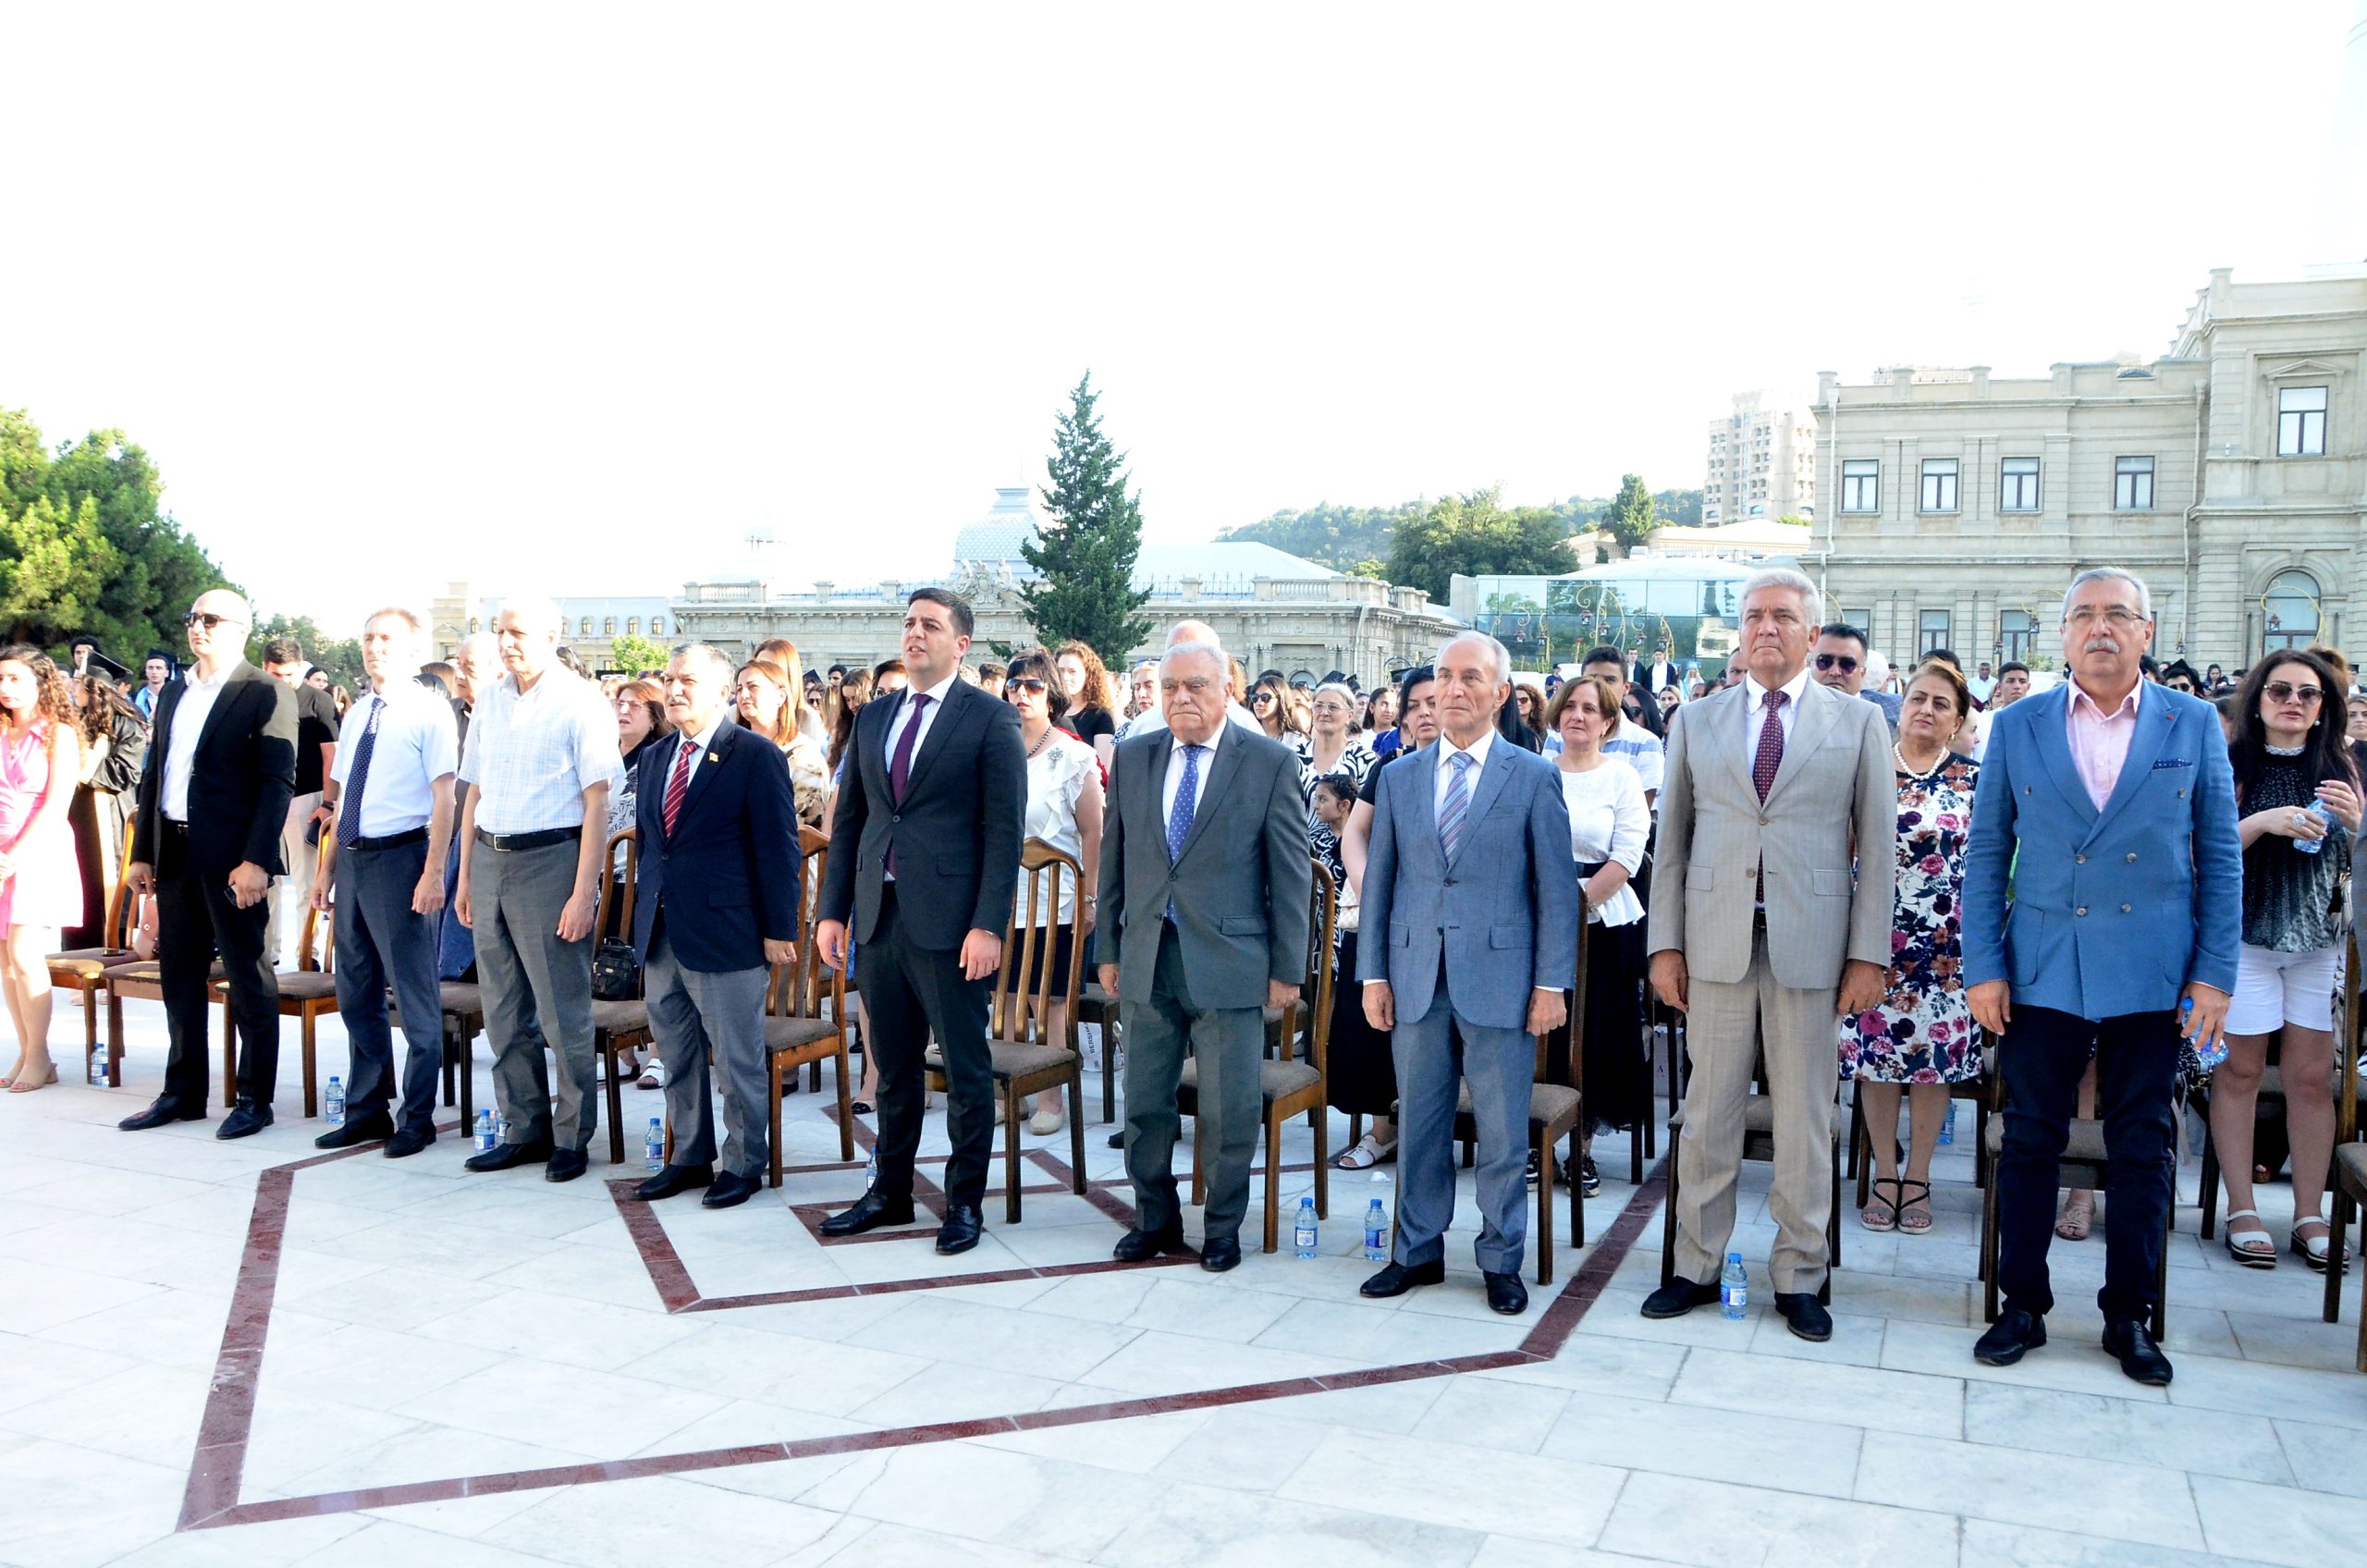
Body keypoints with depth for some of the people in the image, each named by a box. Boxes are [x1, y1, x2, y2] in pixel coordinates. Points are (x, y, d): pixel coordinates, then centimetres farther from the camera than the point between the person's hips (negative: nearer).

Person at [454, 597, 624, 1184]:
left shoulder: (581, 702, -7)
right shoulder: (489, 700, 12)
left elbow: (596, 802, -11)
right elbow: (475, 791, 17)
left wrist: (583, 892, -16)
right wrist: (465, 876, 13)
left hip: (550, 858, -6)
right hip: (488, 857, 6)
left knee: (563, 1013, 1)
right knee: (504, 1013, 12)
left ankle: (572, 1138, 14)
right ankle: (526, 1130, 25)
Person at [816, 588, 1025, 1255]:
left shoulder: (991, 719, -4)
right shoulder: (873, 717, 14)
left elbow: (1004, 831, -9)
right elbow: (848, 819, 15)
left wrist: (988, 925, -15)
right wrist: (832, 910, 8)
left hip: (949, 924, -5)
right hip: (879, 918, 5)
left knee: (966, 1072, 5)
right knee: (893, 1068, 15)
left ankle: (964, 1202, 18)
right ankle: (890, 1192, 28)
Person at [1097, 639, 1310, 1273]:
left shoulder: (1271, 762, -4)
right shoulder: (1132, 757, 7)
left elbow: (1290, 871, -3)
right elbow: (1114, 860, 12)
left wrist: (1288, 967, -4)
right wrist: (1108, 949, 10)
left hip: (1228, 962, -3)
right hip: (1147, 960, 4)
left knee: (1230, 1112, 5)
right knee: (1145, 1104, 13)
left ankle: (1223, 1227, 25)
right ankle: (1155, 1220, 31)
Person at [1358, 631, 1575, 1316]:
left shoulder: (1534, 777, 0)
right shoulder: (1399, 778, 9)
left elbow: (1556, 887, -1)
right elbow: (1379, 880, 10)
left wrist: (1552, 982, -6)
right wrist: (1373, 973, 4)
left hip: (1499, 977, -3)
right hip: (1416, 978, 3)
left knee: (1503, 1132, 5)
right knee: (1418, 1124, 11)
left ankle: (1501, 1260, 21)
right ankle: (1418, 1251, 25)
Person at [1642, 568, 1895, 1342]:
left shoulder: (1858, 722, 6)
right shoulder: (1696, 721, 10)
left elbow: (1877, 845, 3)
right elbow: (1671, 840, 8)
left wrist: (1869, 953, -3)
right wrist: (1665, 943, 2)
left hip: (1810, 945, -1)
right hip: (1716, 943, 1)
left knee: (1804, 1119, 6)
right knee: (1708, 1112, 7)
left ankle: (1799, 1278, 18)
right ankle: (1697, 1265, 19)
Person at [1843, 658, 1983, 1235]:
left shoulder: (1974, 779, 4)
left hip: (1945, 942, 0)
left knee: (1934, 1054, 4)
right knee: (1873, 1049, 4)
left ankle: (1917, 1177, 17)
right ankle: (1884, 1173, 18)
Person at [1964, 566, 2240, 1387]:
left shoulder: (2194, 725, 3)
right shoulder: (2017, 727, 3)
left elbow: (2220, 858, 4)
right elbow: (1986, 856, 4)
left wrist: (2215, 975, -2)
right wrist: (1983, 968, -2)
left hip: (2151, 977, 0)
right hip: (2041, 972, 0)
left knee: (2142, 1150, 8)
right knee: (2029, 1141, 6)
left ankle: (2128, 1314, 22)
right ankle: (2023, 1305, 19)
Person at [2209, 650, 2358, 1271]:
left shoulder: (2339, 769, 9)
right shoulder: (2234, 765, 0)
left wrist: (2352, 820, -8)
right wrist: (2263, 821, -20)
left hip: (2320, 939, 3)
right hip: (2245, 937, -3)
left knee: (2313, 1077, 4)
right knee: (2239, 1072, 1)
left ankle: (2310, 1216, 13)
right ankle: (2241, 1211, 10)